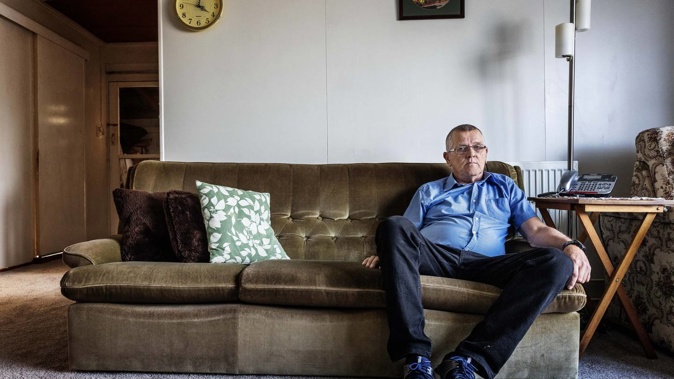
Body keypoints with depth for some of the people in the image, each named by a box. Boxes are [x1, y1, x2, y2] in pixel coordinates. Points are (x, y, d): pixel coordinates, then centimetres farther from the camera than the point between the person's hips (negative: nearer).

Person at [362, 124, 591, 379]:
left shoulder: (506, 187, 30)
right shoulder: (429, 191, 28)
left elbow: (536, 230, 18)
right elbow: (405, 235, 18)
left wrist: (570, 245, -4)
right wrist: (385, 254, -5)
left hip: (486, 264, 1)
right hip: (435, 257, 0)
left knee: (557, 261, -27)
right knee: (394, 225, -32)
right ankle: (416, 357, -36)